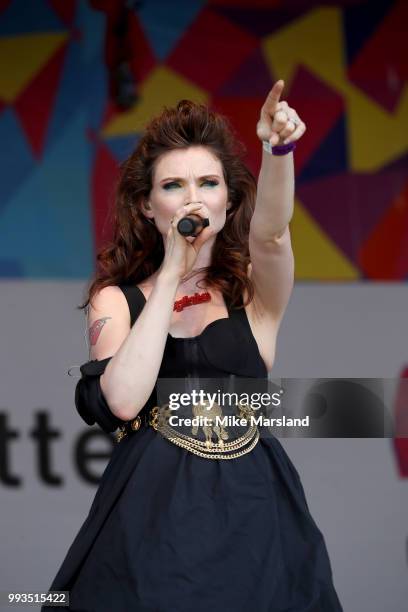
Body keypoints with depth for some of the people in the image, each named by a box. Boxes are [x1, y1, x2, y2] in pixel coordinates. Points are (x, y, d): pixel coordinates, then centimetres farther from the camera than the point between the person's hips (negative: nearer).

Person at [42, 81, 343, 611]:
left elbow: (271, 231, -20)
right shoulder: (116, 299, 3)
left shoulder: (254, 289, 4)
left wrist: (279, 151, -40)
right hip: (152, 507, 0)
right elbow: (123, 400, -15)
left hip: (250, 507, 1)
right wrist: (172, 274, -11)